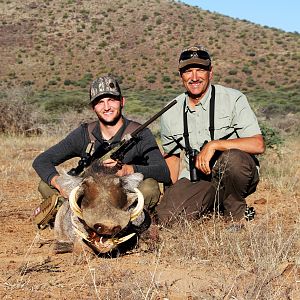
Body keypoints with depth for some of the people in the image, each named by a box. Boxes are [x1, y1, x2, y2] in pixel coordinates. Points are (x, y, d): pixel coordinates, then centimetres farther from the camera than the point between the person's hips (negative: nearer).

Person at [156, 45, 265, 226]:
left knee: (232, 158, -37)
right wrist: (172, 193, 7)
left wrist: (214, 144, -25)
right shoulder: (171, 113, 5)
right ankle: (213, 205, 10)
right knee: (166, 216, -21)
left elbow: (258, 145, -18)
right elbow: (172, 155, 18)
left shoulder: (233, 99, -8)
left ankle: (237, 212, -8)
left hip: (236, 175, -3)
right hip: (196, 180, 4)